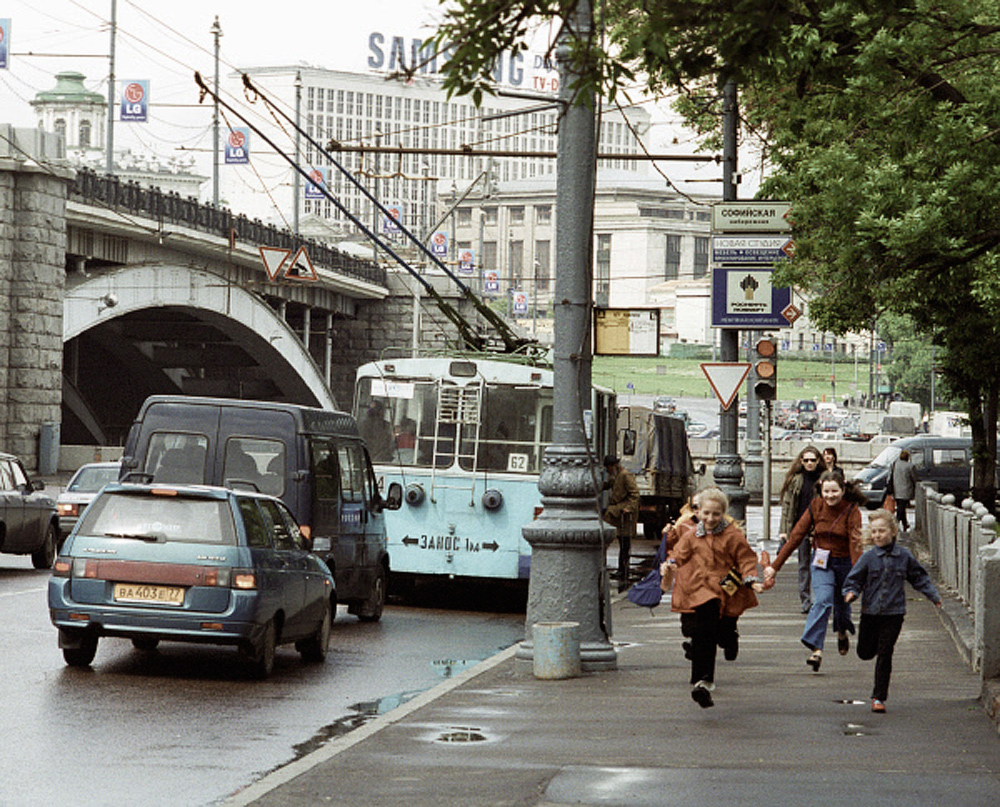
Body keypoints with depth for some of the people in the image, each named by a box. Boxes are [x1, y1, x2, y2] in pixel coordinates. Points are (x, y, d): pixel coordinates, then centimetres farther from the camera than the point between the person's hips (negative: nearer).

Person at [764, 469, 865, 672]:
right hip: (821, 562, 1)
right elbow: (797, 535, -4)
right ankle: (816, 649, -30)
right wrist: (775, 566, -4)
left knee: (841, 604, 14)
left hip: (844, 562, -1)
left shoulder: (852, 510, -14)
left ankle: (842, 633, 49)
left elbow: (855, 543, -25)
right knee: (822, 601, -21)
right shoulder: (816, 506, -6)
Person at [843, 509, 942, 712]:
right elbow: (854, 579, 1)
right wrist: (851, 593, -19)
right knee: (865, 652, 7)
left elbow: (920, 578, 13)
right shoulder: (868, 558, -3)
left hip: (893, 613, -1)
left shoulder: (904, 556, 0)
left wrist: (934, 596, 11)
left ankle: (879, 697, 4)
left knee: (884, 655, -3)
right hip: (870, 611, 1)